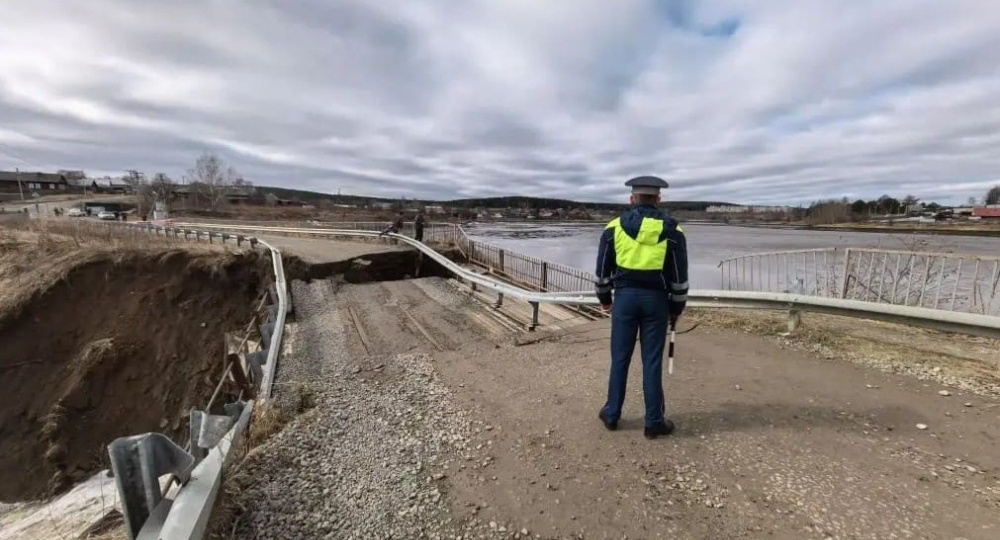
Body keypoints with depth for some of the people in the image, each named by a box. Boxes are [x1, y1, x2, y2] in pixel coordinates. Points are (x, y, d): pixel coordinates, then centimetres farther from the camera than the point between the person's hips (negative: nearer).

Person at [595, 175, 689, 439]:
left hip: (625, 296, 0)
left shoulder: (615, 227, 1)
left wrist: (604, 298, 18)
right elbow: (679, 275, 3)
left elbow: (602, 268, 6)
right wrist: (677, 307, 14)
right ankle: (654, 422, 17)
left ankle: (611, 414, 21)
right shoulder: (672, 230, 1)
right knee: (652, 361, 7)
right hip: (656, 299, 0)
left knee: (620, 358, 10)